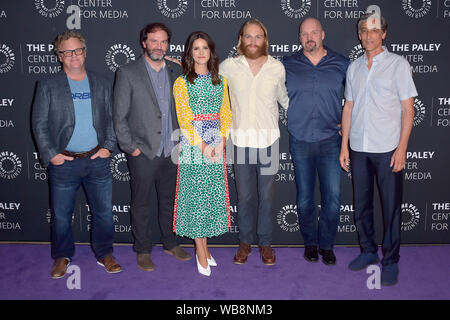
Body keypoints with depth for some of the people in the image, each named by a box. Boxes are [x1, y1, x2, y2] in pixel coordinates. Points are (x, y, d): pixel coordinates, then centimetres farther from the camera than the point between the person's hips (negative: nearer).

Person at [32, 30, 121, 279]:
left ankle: (104, 254, 27)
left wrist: (108, 146, -2)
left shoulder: (101, 84, 9)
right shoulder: (48, 85, 2)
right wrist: (51, 154, -8)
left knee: (104, 212, 8)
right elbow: (39, 123, 0)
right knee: (61, 214, 10)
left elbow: (111, 119, 10)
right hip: (64, 162, -1)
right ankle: (62, 257, 30)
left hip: (97, 160, 2)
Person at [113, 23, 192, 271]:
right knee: (142, 204, 8)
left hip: (171, 151, 4)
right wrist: (130, 147, -9)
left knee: (169, 200, 16)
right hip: (143, 153, -4)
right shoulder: (127, 73, -5)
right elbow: (119, 116, -5)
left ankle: (170, 243, 33)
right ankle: (143, 251, 23)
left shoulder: (175, 71, 8)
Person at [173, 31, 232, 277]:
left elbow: (226, 114, 10)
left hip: (216, 142, 4)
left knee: (214, 193, 6)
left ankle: (204, 245, 20)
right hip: (192, 142, -4)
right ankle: (200, 251, 10)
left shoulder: (220, 80, 12)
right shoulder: (182, 82, -1)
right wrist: (203, 146, -14)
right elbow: (184, 119, -7)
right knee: (195, 192, -1)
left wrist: (222, 141, -5)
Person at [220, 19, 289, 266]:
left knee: (267, 196, 7)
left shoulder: (277, 67, 3)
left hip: (268, 140, 0)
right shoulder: (228, 66, 1)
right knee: (244, 196, 9)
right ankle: (245, 242, 26)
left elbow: (285, 99, 15)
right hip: (240, 140, 0)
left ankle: (265, 243, 24)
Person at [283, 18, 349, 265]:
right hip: (300, 142, 0)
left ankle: (326, 244, 19)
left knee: (333, 198, 0)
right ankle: (310, 243, 26)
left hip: (330, 141, 0)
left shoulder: (340, 63, 5)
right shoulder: (287, 65, 4)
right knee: (305, 198, 8)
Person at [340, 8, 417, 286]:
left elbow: (408, 109, -4)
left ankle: (391, 261, 16)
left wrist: (402, 148, -11)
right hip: (359, 149, 4)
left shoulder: (398, 64, -1)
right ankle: (368, 251, 29)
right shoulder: (354, 68, 11)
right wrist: (344, 145, 8)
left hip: (388, 149, -4)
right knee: (362, 205, 12)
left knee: (391, 208, 2)